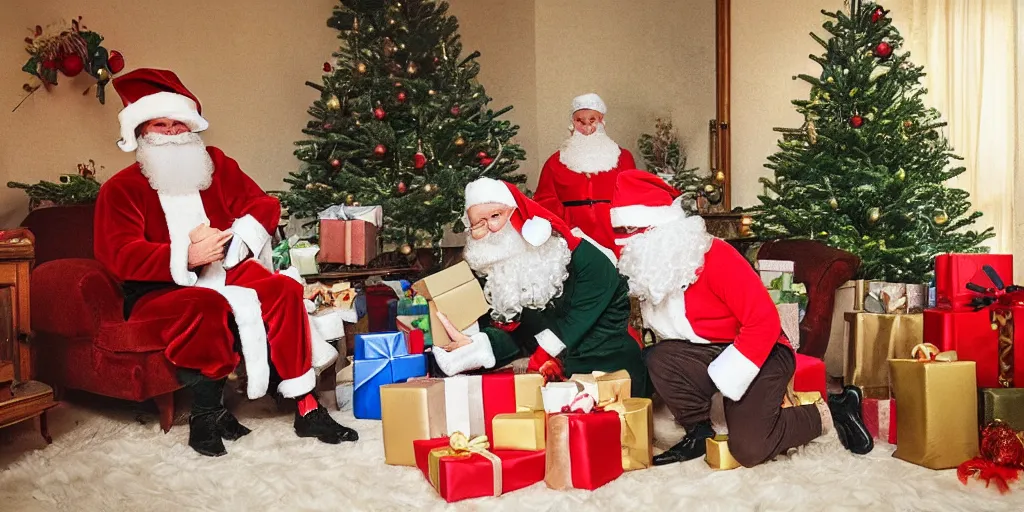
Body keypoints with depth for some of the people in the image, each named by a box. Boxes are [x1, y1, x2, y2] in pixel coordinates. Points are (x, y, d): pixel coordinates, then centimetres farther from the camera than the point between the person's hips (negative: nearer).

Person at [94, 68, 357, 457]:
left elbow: (265, 206, 5)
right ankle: (205, 413, -19)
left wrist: (228, 241, -15)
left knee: (283, 290, -24)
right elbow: (122, 256, -11)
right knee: (207, 306, -37)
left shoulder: (217, 165, 13)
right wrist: (186, 257, -27)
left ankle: (305, 405, -21)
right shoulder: (120, 189, 2)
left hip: (224, 271, 4)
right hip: (159, 290, -3)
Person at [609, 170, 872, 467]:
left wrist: (724, 379, -25)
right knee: (658, 359, -22)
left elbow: (764, 321, -26)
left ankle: (829, 413, 6)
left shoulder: (713, 257, -24)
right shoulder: (651, 268, -2)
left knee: (749, 448, -18)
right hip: (711, 352, 6)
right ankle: (699, 432, -3)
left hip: (760, 353, -6)